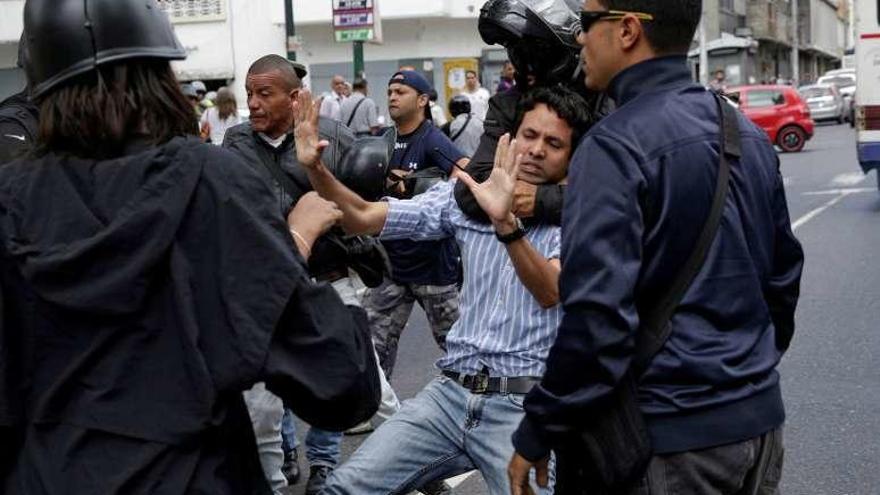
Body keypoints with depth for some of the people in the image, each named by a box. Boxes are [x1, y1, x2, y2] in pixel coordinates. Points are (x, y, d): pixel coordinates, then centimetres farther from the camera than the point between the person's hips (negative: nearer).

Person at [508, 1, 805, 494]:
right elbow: (784, 271, 15)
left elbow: (598, 316, -24)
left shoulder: (616, 145, -18)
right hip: (759, 416, 8)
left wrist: (536, 435, -14)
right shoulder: (748, 134, 7)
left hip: (670, 434, -7)